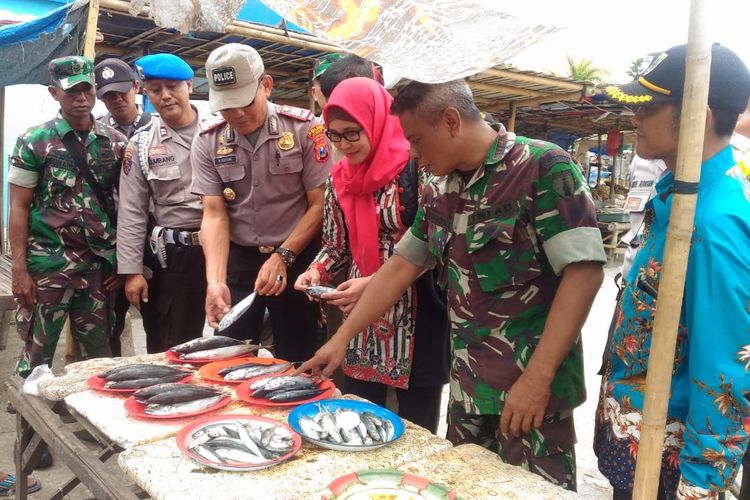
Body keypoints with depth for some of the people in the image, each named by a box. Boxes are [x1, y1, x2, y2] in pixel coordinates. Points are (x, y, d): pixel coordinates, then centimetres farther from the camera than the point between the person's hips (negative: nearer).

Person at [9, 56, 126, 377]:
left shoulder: (115, 142, 6)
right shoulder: (34, 141, -1)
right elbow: (19, 207, -1)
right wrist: (19, 270, -8)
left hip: (99, 266, 2)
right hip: (47, 265, -2)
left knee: (98, 355, 10)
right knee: (36, 356, 5)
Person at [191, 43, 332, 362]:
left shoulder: (304, 129, -9)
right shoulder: (207, 143, -1)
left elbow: (320, 205, -9)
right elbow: (214, 215, -6)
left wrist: (283, 257, -17)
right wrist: (215, 281, -20)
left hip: (296, 257, -2)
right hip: (237, 259, 3)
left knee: (295, 364, 6)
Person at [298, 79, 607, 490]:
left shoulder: (542, 168, -13)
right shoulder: (438, 192, 8)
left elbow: (584, 270, -18)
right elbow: (400, 267, 14)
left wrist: (538, 378, -21)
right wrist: (342, 338, 13)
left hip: (530, 388, -6)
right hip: (466, 388, 6)